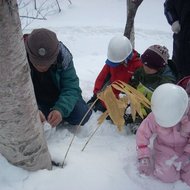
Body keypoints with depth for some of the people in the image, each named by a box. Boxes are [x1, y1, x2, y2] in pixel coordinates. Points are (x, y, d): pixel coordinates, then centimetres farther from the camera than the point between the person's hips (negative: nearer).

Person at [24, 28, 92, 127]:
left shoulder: (63, 55, -24)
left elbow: (71, 87, -23)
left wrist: (61, 109, -42)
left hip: (59, 96, 0)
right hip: (33, 102, 0)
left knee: (82, 114, -20)